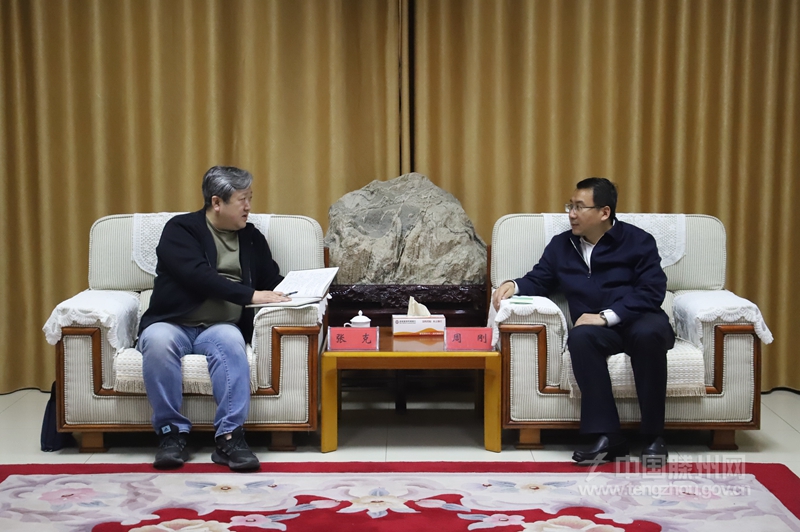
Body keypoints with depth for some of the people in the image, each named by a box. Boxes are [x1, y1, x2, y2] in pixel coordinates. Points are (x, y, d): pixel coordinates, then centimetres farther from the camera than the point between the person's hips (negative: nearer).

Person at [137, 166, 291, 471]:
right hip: (172, 324, -2)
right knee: (158, 340, -37)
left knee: (231, 339, -34)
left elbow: (273, 282, 22)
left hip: (219, 327, 2)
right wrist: (250, 295, -22)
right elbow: (199, 276, -16)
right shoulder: (180, 230, 0)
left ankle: (229, 436, -35)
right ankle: (171, 432, -25)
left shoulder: (252, 238, 16)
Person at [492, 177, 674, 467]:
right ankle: (607, 437, -34)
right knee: (580, 337, -34)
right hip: (597, 328, 2)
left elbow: (652, 292, -7)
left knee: (648, 334, -39)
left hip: (639, 321, -2)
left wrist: (606, 316, -19)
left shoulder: (638, 241, 3)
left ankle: (654, 436, -27)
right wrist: (514, 285, -4)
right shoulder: (561, 245, 16)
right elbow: (539, 280, 21)